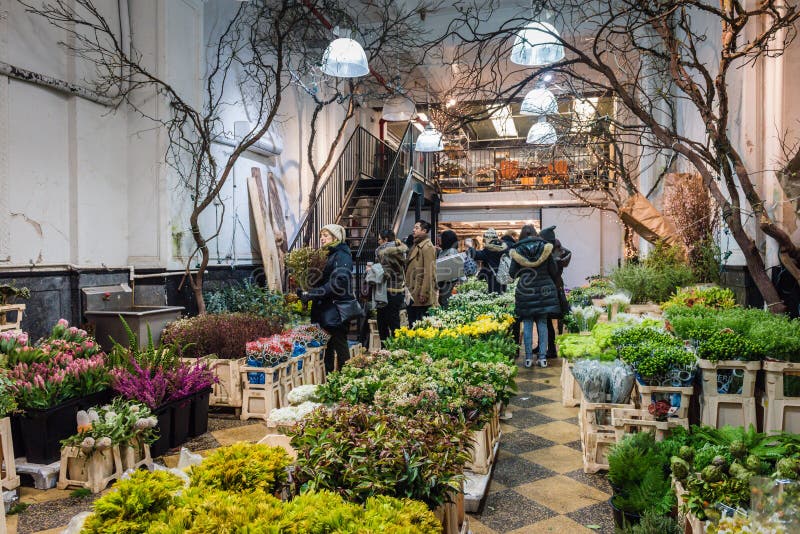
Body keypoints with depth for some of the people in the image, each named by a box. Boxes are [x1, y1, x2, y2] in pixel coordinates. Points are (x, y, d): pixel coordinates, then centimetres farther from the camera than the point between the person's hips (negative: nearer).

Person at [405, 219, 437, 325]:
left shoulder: (427, 247, -12)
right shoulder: (416, 246, 16)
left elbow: (429, 272, -18)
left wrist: (424, 293, -20)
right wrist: (408, 287, 15)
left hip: (421, 296, -9)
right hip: (412, 294, 9)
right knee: (412, 324, 14)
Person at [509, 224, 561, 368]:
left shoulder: (517, 250, -4)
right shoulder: (545, 247, -1)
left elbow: (512, 273, -3)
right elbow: (553, 271, 1)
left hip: (525, 291, -1)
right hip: (544, 291, 1)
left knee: (527, 324, 6)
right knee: (542, 324, 7)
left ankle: (528, 358, 6)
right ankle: (543, 357, 7)